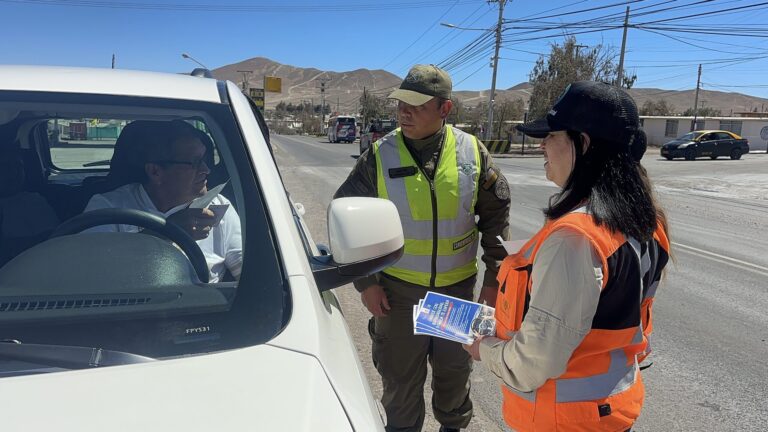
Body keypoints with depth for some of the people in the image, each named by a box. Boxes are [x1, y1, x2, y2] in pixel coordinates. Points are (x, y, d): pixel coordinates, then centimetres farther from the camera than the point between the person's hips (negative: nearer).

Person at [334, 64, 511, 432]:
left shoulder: (472, 153, -6)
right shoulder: (380, 156, -10)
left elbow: (496, 218, 2)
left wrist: (494, 279, 1)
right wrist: (365, 282, -5)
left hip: (458, 287, 2)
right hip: (398, 289, -1)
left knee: (455, 371, 20)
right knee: (400, 376, 12)